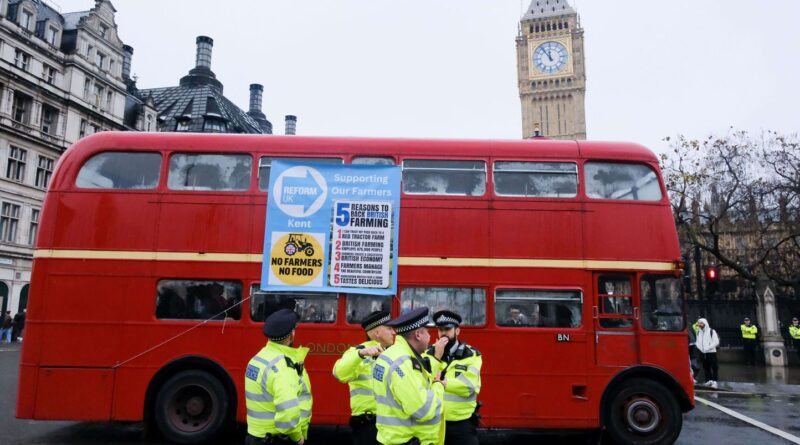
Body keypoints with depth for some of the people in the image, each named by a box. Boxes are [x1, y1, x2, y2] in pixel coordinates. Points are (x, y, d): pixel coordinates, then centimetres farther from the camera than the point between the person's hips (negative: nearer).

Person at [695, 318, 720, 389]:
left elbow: (716, 342, -10)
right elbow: (698, 342, 17)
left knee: (714, 367, -6)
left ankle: (714, 381, -2)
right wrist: (699, 347, -4)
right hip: (703, 353, 6)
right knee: (706, 367, 10)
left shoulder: (712, 331, -6)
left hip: (711, 352, -6)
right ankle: (709, 380, 20)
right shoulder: (699, 332, 11)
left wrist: (708, 348, -18)